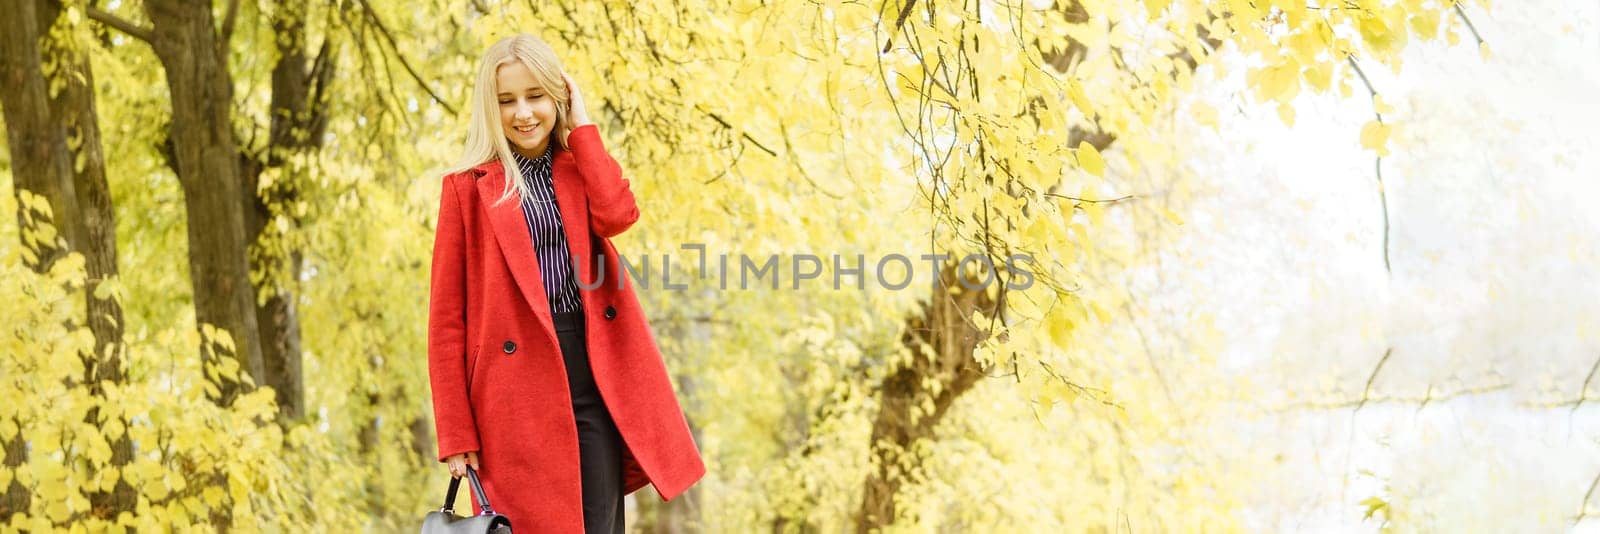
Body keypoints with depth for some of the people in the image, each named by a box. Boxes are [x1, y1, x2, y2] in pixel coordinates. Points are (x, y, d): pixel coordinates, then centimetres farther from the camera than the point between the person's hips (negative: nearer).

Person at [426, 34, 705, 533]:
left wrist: (581, 126, 0)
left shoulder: (580, 168, 14)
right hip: (516, 380, -3)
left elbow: (617, 214, -11)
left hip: (593, 373, 3)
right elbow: (447, 319, 0)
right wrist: (456, 431, -6)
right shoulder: (468, 186, 3)